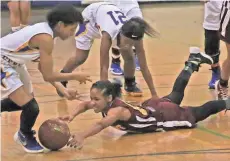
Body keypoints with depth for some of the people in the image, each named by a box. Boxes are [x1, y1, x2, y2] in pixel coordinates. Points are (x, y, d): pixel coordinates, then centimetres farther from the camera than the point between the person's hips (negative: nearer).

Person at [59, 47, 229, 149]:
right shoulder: (104, 103, -20)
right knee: (175, 96, 35)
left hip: (165, 116, -8)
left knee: (201, 112, 15)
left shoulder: (117, 110, -43)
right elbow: (84, 105, -2)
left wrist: (82, 136, -81)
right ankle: (193, 63, 56)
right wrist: (72, 116, -24)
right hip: (152, 107, 8)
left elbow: (101, 124, -62)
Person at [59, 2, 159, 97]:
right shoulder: (109, 33, -47)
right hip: (91, 16, -3)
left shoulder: (134, 37, -35)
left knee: (129, 57, -8)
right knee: (80, 58, -4)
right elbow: (104, 67, -45)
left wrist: (154, 94, -28)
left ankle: (130, 84, 19)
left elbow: (144, 67, -28)